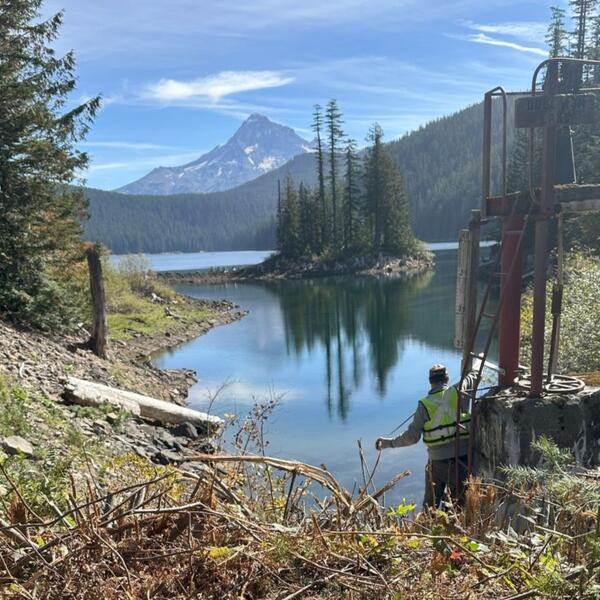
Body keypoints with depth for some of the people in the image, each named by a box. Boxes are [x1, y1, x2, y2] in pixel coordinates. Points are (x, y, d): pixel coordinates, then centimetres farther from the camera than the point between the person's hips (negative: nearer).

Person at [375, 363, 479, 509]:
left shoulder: (425, 404, -7)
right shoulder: (458, 391, -5)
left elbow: (412, 437, -9)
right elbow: (475, 375, 14)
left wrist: (388, 442, 4)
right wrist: (478, 360, 35)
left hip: (437, 461, -1)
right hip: (462, 458, 1)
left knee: (430, 504, 15)